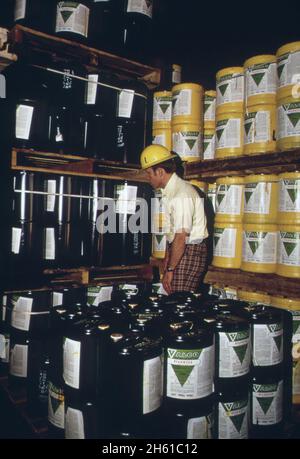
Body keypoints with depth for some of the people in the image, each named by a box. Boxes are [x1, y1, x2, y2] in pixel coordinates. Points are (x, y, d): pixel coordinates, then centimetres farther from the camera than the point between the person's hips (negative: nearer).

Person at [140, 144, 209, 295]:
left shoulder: (182, 195, -20)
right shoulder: (168, 192, 10)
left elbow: (181, 237, -21)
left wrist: (170, 270, -16)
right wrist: (167, 258, 16)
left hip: (191, 252, -8)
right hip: (180, 249, 9)